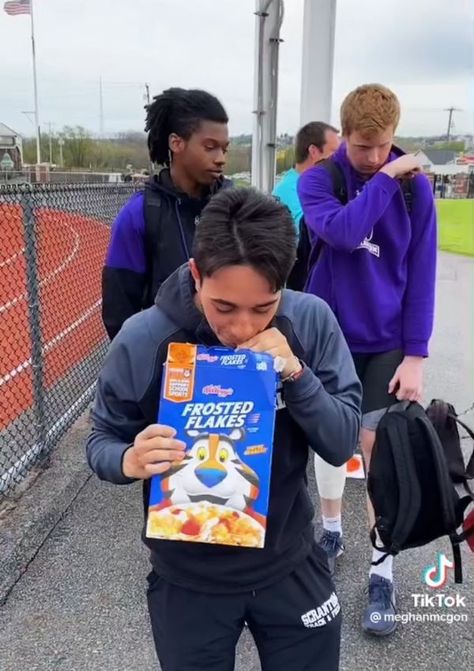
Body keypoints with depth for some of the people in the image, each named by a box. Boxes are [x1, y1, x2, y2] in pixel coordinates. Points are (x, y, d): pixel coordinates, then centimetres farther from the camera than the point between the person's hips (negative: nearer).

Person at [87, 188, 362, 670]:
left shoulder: (311, 320, -15)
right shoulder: (142, 339, -20)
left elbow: (342, 445, -12)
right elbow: (102, 442, -7)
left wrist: (296, 374, -29)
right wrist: (130, 460, -30)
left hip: (289, 565, 2)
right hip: (187, 578, -1)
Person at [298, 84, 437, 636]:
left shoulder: (415, 186, -4)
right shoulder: (316, 180, -6)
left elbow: (421, 273, -4)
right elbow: (342, 230, -27)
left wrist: (416, 353, -8)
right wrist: (386, 177, -19)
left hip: (384, 343, -1)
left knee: (379, 452, -1)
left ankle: (382, 574, 14)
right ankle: (331, 531, 37)